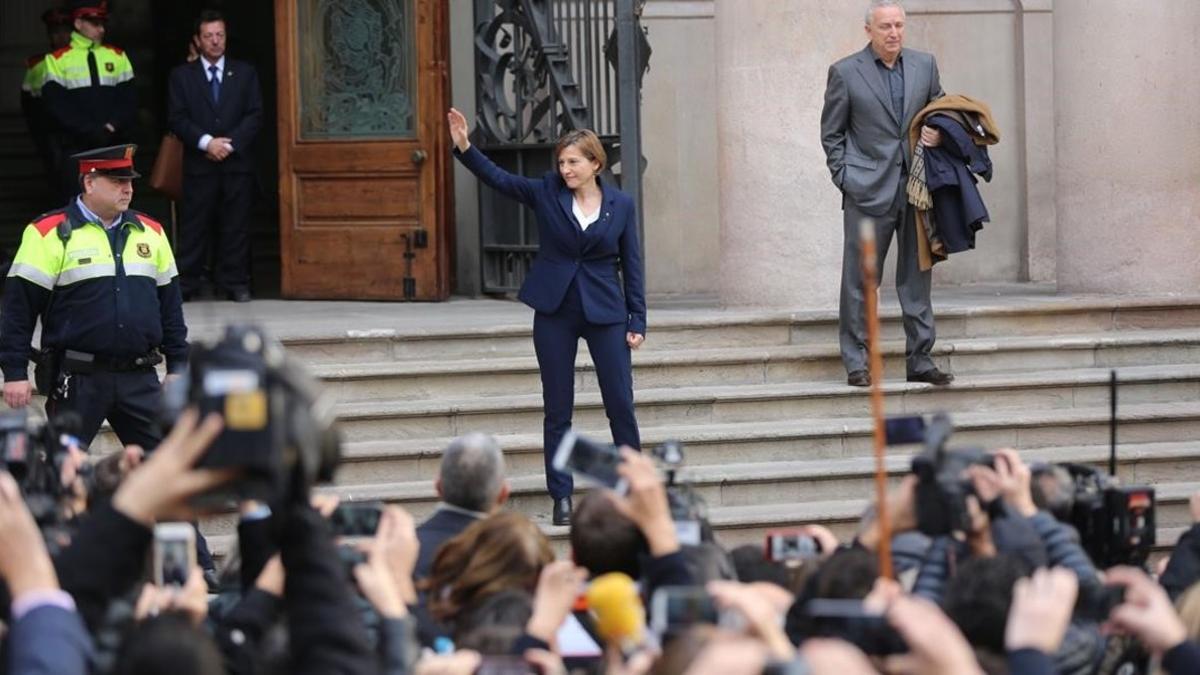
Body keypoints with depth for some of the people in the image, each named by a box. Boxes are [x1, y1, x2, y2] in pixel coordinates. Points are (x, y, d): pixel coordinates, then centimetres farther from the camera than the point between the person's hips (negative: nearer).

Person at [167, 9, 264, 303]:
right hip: (199, 163, -1)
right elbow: (177, 118, 0)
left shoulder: (245, 73, 10)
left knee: (236, 225, 1)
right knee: (194, 224, -2)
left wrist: (230, 143, -10)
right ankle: (187, 282, 0)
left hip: (237, 161, 1)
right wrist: (206, 142, -13)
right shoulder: (182, 75, 7)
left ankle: (235, 282, 5)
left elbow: (255, 115, 4)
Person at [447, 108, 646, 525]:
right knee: (557, 411, 4)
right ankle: (562, 498, 10)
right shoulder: (547, 193, 1)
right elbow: (497, 178, -8)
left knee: (621, 405, 0)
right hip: (555, 313, 1)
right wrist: (464, 147, -24)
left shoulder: (621, 205, 0)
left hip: (605, 313, -1)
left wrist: (637, 321, 0)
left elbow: (631, 265, 3)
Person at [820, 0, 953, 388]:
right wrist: (844, 178, -5)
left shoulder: (924, 65, 9)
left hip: (916, 188, 4)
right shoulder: (845, 73, -1)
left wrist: (939, 134, -2)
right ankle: (856, 364, 3)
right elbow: (831, 133, 4)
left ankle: (919, 360, 14)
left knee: (916, 277, 8)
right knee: (859, 280, -2)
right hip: (868, 191, -3)